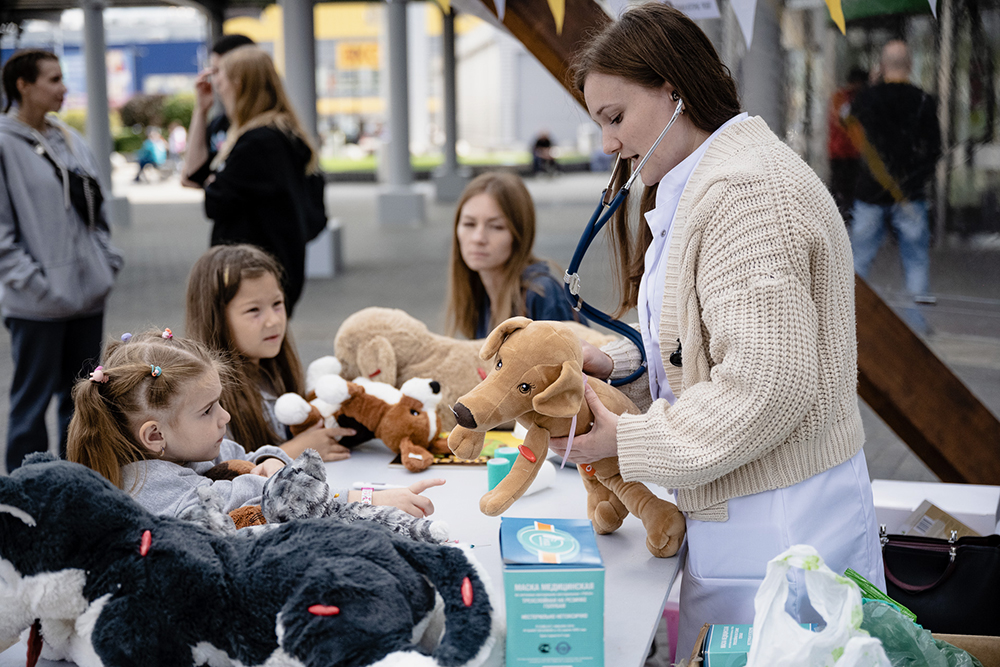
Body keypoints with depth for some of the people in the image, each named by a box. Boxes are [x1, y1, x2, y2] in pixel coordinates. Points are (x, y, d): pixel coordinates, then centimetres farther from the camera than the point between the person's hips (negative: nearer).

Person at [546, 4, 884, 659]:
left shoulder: (745, 192, -19)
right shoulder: (696, 188, 16)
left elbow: (766, 387, -25)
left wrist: (627, 441, -16)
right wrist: (617, 363, 5)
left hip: (778, 524, -10)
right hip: (738, 511, 10)